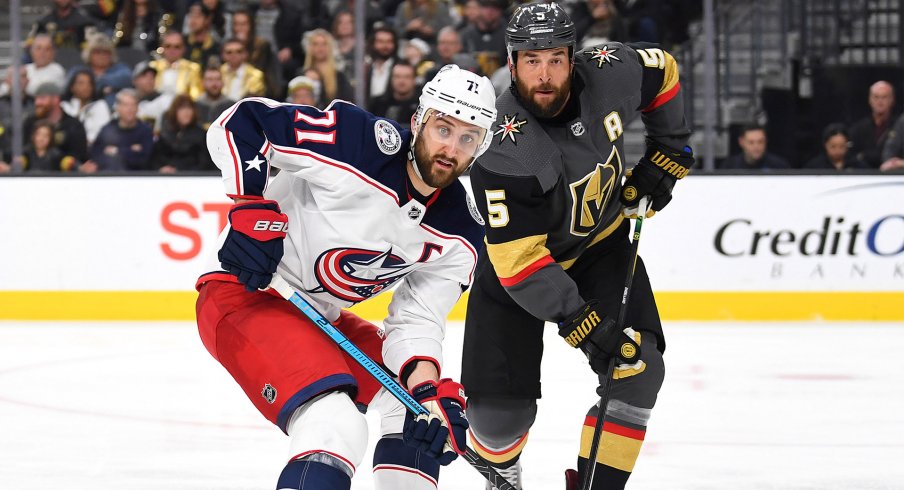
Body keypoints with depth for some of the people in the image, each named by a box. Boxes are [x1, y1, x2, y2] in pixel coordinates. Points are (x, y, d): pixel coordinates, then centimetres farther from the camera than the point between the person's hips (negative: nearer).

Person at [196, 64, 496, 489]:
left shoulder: (459, 235, -1)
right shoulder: (359, 143, -22)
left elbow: (416, 322, -1)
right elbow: (240, 122, -19)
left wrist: (430, 391, -19)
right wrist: (252, 209, -27)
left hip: (320, 315, 9)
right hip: (241, 294, -9)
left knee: (429, 410, 13)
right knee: (337, 429, -28)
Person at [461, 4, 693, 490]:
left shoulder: (608, 72, -21)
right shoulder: (503, 148, -34)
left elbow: (662, 71, 5)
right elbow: (519, 258, -32)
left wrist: (668, 152, 4)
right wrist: (581, 322, -36)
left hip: (601, 246, 4)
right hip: (514, 260, -4)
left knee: (637, 369, -15)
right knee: (501, 408, -6)